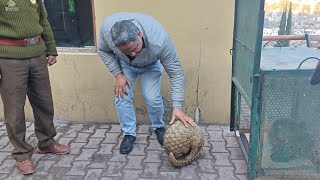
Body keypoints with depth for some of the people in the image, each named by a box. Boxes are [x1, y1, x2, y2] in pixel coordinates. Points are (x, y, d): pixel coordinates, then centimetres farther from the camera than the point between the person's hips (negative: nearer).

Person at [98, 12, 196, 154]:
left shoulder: (159, 40, -43)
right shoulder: (107, 28, -36)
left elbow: (176, 73, -33)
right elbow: (103, 50, -13)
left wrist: (177, 107, -36)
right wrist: (117, 74, -22)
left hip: (151, 65, -2)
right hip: (124, 64, 2)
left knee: (152, 98, -12)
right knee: (122, 97, -8)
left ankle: (158, 127, 17)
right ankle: (129, 134, 12)